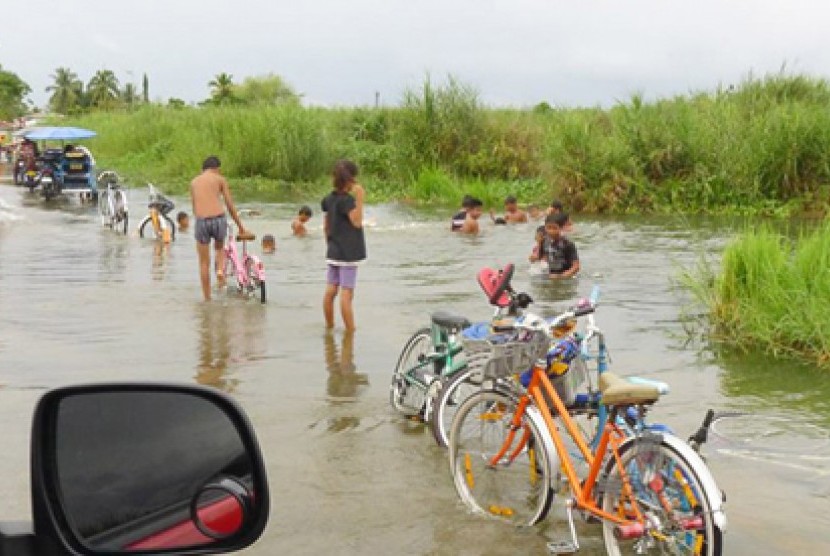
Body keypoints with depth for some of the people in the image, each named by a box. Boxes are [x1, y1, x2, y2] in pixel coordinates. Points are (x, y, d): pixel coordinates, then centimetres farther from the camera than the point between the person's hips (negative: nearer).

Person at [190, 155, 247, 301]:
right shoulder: (220, 179, 11)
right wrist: (241, 227, 18)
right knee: (220, 248, 30)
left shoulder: (194, 182, 20)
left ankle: (207, 299, 16)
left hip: (201, 222, 1)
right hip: (218, 220, -1)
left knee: (204, 263, 13)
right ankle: (220, 270, 1)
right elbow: (230, 207, 10)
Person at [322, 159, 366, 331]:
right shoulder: (347, 199, -15)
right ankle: (350, 331, -2)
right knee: (347, 293, -6)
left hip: (333, 251, 8)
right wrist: (359, 199, -25)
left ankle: (329, 326, 20)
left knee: (330, 290, 11)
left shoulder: (328, 199, 8)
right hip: (347, 252, -8)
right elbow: (357, 222, -21)